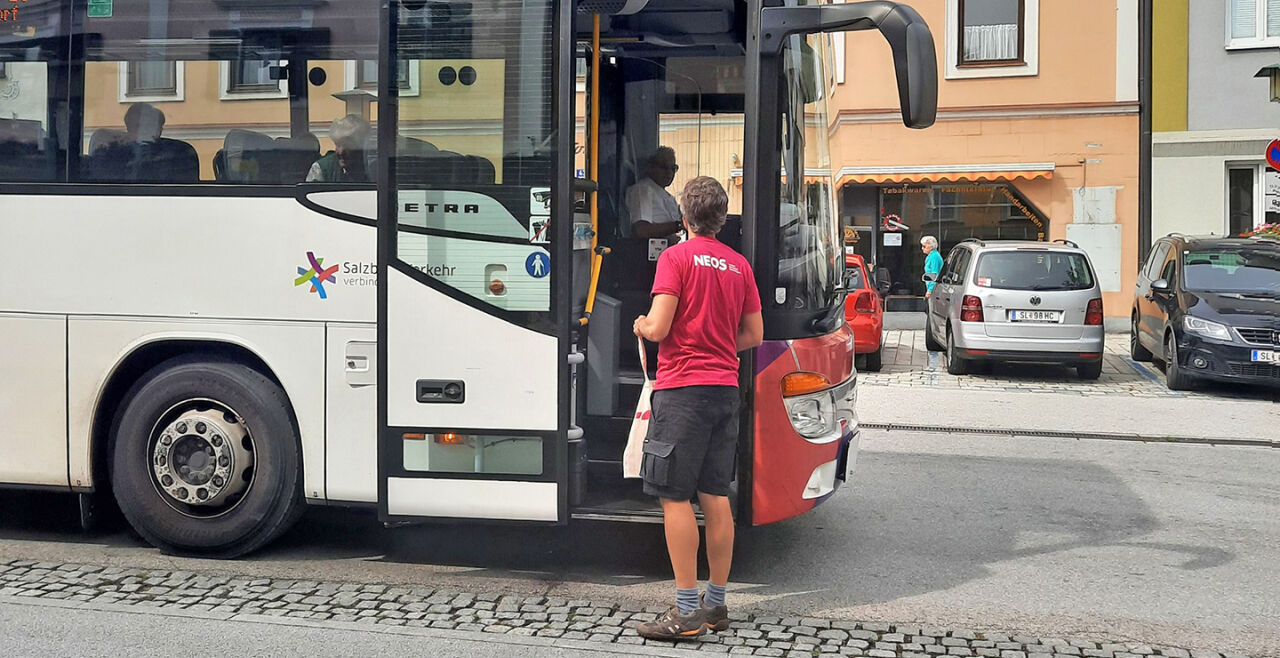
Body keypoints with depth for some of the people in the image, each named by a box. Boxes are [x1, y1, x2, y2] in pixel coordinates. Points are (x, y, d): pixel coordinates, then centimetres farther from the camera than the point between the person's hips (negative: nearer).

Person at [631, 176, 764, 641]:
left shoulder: (677, 257, -8)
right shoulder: (739, 264, 10)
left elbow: (657, 328, -15)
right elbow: (754, 333, 15)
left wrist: (639, 325, 7)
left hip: (683, 388, -6)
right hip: (725, 388, 7)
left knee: (675, 498, -3)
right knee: (715, 497, 11)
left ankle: (687, 611, -2)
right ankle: (716, 604, 18)